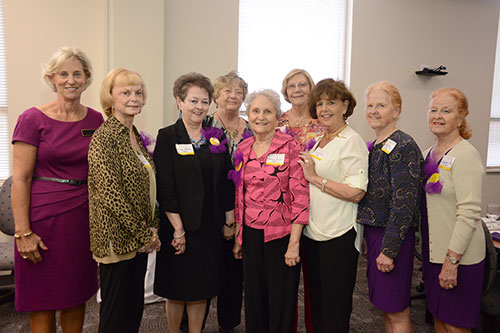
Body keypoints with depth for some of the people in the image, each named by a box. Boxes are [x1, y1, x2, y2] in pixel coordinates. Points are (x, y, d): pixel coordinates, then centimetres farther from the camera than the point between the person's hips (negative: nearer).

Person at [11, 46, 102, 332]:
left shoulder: (96, 120, 5)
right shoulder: (33, 119, -6)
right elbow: (21, 179, -8)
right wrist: (23, 232, -12)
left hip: (84, 218, 4)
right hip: (43, 217, -3)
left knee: (76, 297, 15)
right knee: (41, 304, 9)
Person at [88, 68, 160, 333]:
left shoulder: (135, 135, 11)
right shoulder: (105, 137, -15)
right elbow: (110, 194, -22)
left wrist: (151, 228, 6)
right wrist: (143, 234, -16)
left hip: (139, 239, 8)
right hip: (117, 238, -8)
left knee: (135, 307, 18)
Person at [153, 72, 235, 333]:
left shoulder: (216, 137, 7)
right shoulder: (167, 137, -6)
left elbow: (227, 182, 8)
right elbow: (165, 188, -11)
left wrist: (229, 220, 5)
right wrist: (178, 229, -14)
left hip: (210, 225, 4)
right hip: (179, 225, -4)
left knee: (202, 285, 13)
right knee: (177, 287, 10)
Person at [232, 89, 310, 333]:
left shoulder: (290, 147, -10)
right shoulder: (243, 149, 6)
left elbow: (300, 196, -12)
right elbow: (240, 196, 12)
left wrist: (294, 243, -14)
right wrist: (238, 236, 12)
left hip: (281, 235, -4)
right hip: (251, 234, 5)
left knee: (281, 300, 8)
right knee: (253, 297, 16)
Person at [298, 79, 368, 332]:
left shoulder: (352, 141, -12)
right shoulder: (319, 141, 12)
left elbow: (356, 193, -21)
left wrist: (315, 178, -17)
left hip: (339, 235, -8)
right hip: (313, 232, 8)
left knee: (335, 307, 6)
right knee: (316, 301, 19)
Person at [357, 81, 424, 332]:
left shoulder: (403, 147, -15)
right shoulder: (374, 147, 12)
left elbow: (404, 203, -19)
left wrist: (389, 250, -19)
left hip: (393, 236, -8)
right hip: (373, 231, 8)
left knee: (396, 313, 4)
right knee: (384, 307, 19)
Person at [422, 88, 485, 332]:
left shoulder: (466, 155, -15)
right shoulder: (429, 153, 9)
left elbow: (469, 214, -20)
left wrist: (452, 261, -21)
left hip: (458, 257, -7)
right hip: (433, 251, 7)